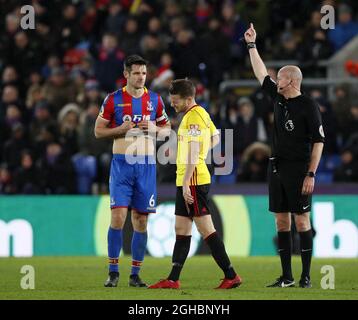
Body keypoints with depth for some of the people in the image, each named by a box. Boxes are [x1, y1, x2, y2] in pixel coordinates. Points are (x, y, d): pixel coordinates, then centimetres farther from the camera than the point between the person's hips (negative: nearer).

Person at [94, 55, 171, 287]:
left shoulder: (155, 99, 8)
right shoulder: (114, 99, 0)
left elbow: (167, 127, 17)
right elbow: (98, 131, 5)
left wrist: (153, 129, -5)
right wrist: (121, 129, -12)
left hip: (146, 165, 2)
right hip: (122, 163, -2)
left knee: (141, 220, 3)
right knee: (118, 216, -12)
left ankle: (135, 274, 10)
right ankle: (113, 272, -3)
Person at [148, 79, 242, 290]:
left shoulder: (193, 117, -16)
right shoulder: (202, 113, 14)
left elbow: (193, 154, -21)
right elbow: (215, 139, 27)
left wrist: (186, 184, -22)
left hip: (193, 181, -10)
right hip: (186, 181, 10)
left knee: (206, 229, -8)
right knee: (181, 230, 10)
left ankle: (231, 276, -5)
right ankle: (173, 280, 12)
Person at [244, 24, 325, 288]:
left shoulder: (309, 106, -8)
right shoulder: (279, 98, 11)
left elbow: (319, 141, -10)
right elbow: (261, 74, 24)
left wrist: (311, 175, -16)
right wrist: (252, 45, 25)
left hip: (299, 170, -7)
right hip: (277, 168, 7)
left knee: (301, 221, -5)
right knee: (282, 222, 6)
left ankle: (306, 276, -1)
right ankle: (287, 278, 9)